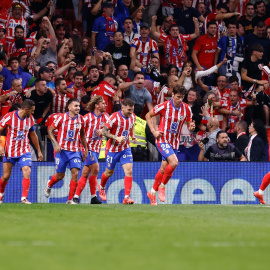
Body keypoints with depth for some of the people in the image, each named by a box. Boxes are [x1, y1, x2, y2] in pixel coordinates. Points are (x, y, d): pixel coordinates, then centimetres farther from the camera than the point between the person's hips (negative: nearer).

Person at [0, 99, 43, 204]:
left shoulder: (30, 119, 2)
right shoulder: (9, 117, -13)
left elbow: (33, 135, 16)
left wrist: (39, 151, 20)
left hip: (24, 151, 3)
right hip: (10, 151, -3)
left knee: (27, 172, -18)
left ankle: (24, 198, -16)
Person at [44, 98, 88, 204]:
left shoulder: (80, 119, 3)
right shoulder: (62, 117, -8)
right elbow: (50, 130, -1)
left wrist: (86, 149, 17)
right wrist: (56, 144, -13)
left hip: (75, 150, 3)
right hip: (62, 150, -3)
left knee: (75, 173, -13)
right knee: (60, 175, 4)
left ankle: (70, 199, -5)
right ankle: (49, 185, 40)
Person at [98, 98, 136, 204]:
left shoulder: (132, 117, -2)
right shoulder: (115, 117, -21)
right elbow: (104, 131, -18)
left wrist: (132, 136, 2)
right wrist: (116, 138, -28)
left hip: (125, 148, 4)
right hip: (113, 149, -4)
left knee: (129, 171, -14)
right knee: (109, 172, 12)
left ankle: (127, 197, -14)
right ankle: (102, 187, 45)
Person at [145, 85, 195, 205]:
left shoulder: (186, 109, -3)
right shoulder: (164, 106, -13)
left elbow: (189, 124, 10)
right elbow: (148, 116, 0)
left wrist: (191, 127, -15)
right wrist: (154, 131, -9)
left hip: (175, 142, 5)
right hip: (163, 140, -5)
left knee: (163, 169, 10)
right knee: (174, 162, -25)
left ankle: (152, 192, 29)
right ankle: (162, 186, -5)